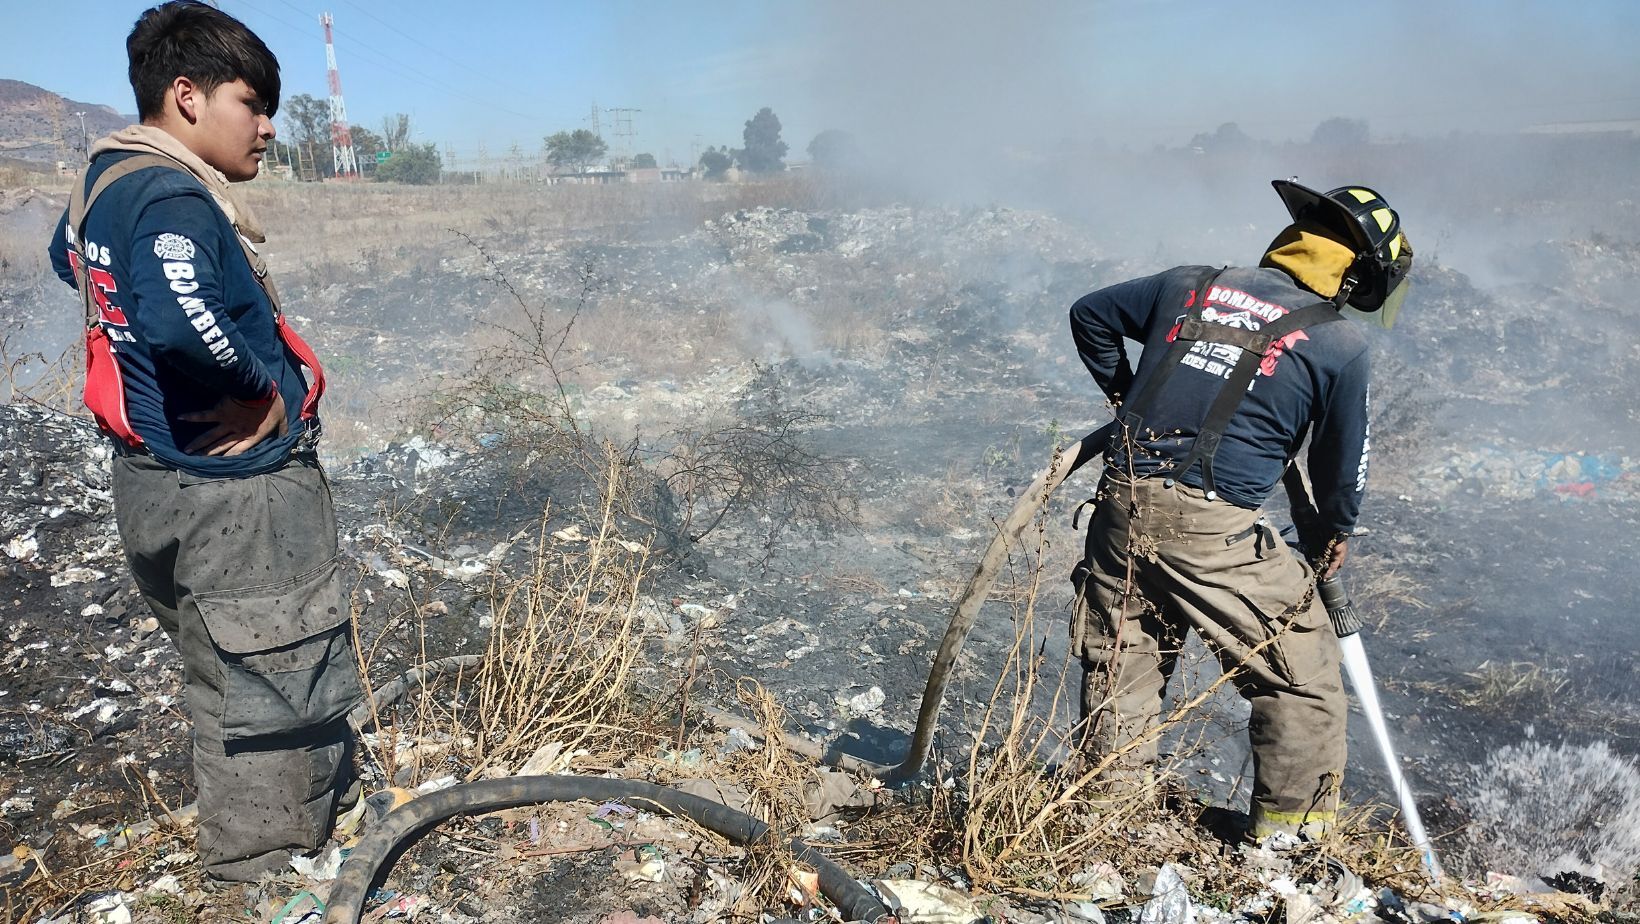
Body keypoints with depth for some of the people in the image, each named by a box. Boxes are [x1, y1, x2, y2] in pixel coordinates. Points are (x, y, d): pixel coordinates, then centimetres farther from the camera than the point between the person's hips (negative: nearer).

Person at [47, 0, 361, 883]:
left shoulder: (104, 180, 10)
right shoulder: (175, 199, -20)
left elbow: (68, 256, 31)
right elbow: (181, 318, -39)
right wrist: (263, 386, -21)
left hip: (159, 478, 11)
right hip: (234, 492, -10)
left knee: (223, 685, 23)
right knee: (272, 699, 0)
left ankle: (235, 848, 39)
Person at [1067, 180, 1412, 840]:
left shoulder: (1190, 285, 11)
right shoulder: (1340, 345, 0)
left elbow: (1089, 315, 22)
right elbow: (1344, 458, 9)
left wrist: (1127, 397, 32)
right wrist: (1335, 530, 28)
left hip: (1121, 506, 5)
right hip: (1213, 532, -5)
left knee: (1120, 663, 19)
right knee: (1304, 676, 14)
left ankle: (1112, 802, 31)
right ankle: (1291, 828, 22)